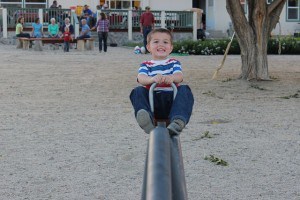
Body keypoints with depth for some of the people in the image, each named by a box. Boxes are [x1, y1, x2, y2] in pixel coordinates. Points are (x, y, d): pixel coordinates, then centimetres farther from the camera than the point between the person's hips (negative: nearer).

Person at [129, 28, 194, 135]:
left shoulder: (174, 63, 21)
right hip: (152, 99, 0)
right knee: (138, 91, -26)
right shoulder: (146, 65, 18)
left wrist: (172, 77, -29)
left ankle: (178, 122, -51)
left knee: (184, 90, -28)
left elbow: (179, 76, -2)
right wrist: (152, 79, -31)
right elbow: (141, 78, -5)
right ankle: (147, 119, -53)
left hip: (171, 99, 0)